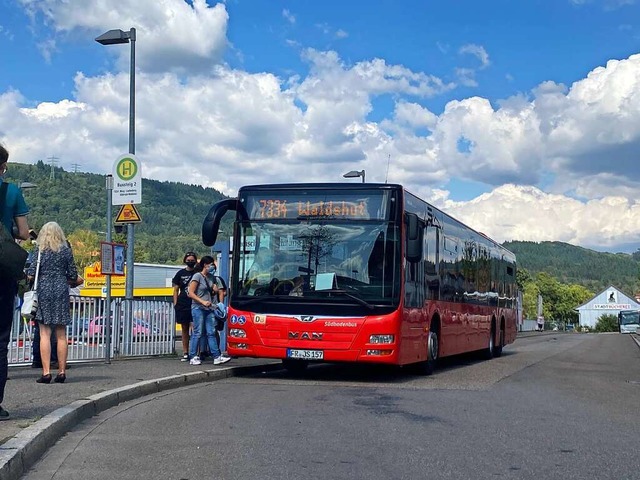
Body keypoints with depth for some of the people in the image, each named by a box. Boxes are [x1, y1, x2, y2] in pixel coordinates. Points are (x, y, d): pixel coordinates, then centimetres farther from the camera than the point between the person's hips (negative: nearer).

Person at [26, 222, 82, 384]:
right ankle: (62, 372, 7)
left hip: (43, 291, -2)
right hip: (61, 292, 2)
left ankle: (46, 372, -6)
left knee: (44, 334, -2)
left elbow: (30, 275, -4)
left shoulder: (40, 251, -1)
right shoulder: (66, 251, 3)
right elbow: (73, 276, 4)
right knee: (61, 335, 6)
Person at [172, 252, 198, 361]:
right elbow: (176, 290, 10)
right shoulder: (181, 273, 9)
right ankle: (185, 353, 13)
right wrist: (175, 303, 1)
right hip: (182, 305, 2)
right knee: (185, 329, 8)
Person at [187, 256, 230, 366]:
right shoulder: (197, 276, -5)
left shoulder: (209, 278, 16)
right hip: (198, 308, -7)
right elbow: (191, 293, -11)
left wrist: (214, 290, 7)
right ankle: (192, 357, 1)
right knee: (197, 333, -5)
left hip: (208, 309, 7)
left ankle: (217, 357, 1)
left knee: (211, 333, 4)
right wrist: (203, 302, -18)